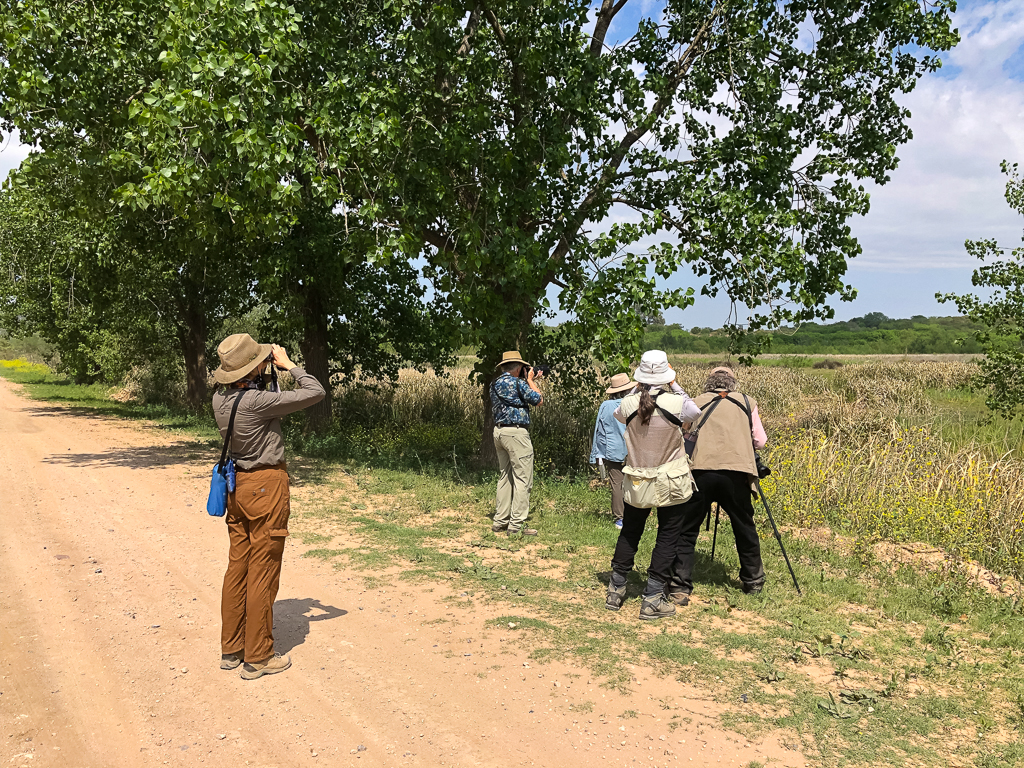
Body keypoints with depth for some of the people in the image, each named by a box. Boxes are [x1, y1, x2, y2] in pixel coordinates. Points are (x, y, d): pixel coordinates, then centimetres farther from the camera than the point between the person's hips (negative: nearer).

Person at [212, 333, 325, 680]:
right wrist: (288, 364, -8)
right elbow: (315, 392, -20)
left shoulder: (220, 398, 0)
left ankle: (231, 649, 26)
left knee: (238, 567, 15)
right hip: (266, 485, -8)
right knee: (263, 572, 1)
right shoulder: (257, 402, -24)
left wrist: (269, 372, 8)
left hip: (237, 486, 8)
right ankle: (257, 657, 11)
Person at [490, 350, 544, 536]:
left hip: (499, 431, 9)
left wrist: (530, 381, 23)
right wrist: (530, 380, 6)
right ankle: (516, 525, -4)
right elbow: (538, 400, -5)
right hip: (516, 432, -9)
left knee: (505, 477, 16)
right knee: (522, 479, -4)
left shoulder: (495, 384, 12)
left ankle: (500, 521, 19)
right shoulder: (517, 382, -13)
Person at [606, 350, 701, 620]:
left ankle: (615, 591, 25)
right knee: (667, 537, 8)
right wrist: (674, 385, 7)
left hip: (636, 483, 3)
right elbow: (695, 411, 6)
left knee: (630, 533, 18)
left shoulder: (629, 404, -11)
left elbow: (618, 413, 15)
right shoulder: (675, 403, -17)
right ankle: (653, 599, 9)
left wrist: (638, 388, 12)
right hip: (670, 484, -3)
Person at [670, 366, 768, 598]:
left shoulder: (698, 402, 15)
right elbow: (760, 441, 18)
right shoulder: (747, 402, 16)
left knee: (686, 530, 7)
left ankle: (680, 586, 2)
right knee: (745, 528, 19)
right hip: (736, 473, 1)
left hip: (701, 471, -1)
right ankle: (754, 581, 33)